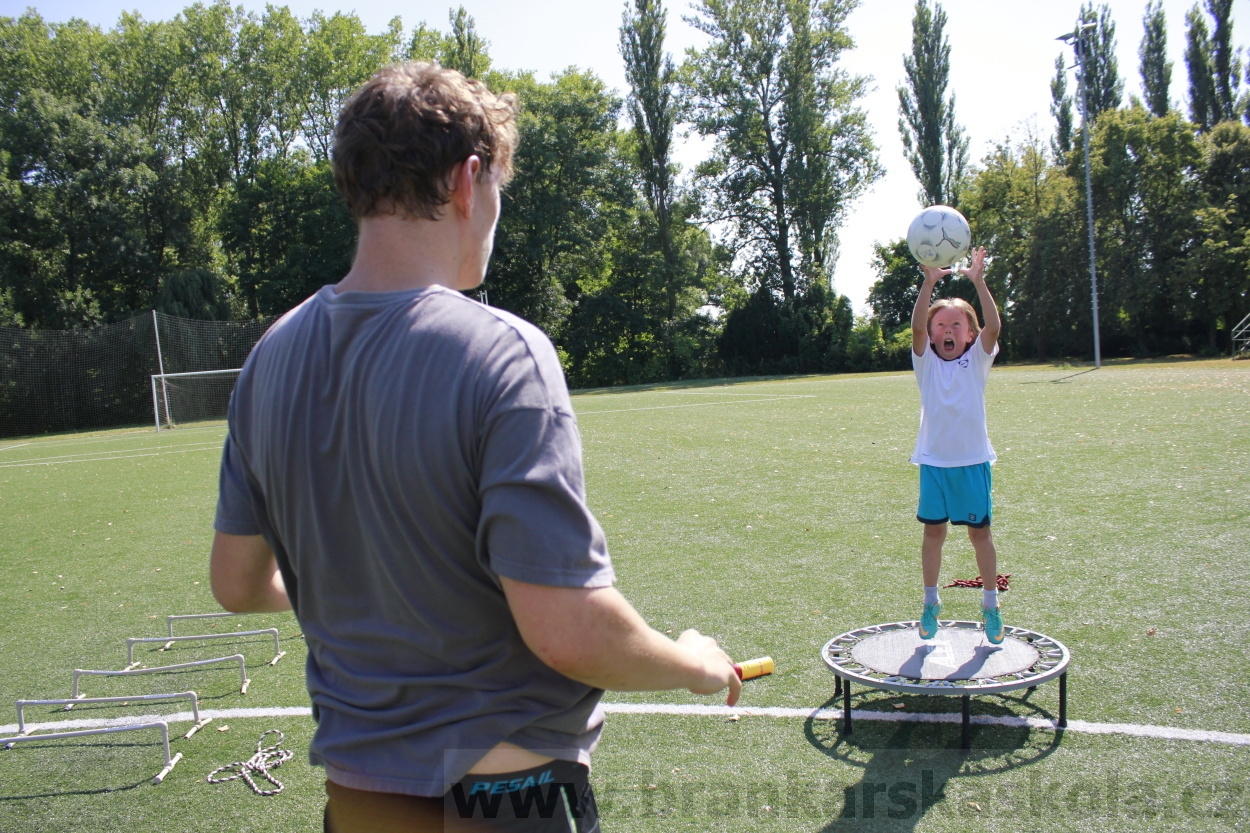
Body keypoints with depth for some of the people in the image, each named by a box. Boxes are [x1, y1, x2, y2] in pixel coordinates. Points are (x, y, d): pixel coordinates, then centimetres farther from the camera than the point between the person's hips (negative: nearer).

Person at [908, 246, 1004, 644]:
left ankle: (991, 605, 21)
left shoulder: (977, 359, 0)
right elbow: (916, 328, -17)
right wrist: (929, 284, -28)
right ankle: (930, 603, 22)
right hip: (934, 461, 1)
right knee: (933, 532, 9)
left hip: (972, 461, 0)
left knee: (980, 532, 7)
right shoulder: (926, 361, 0)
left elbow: (993, 327, -17)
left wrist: (978, 282, -27)